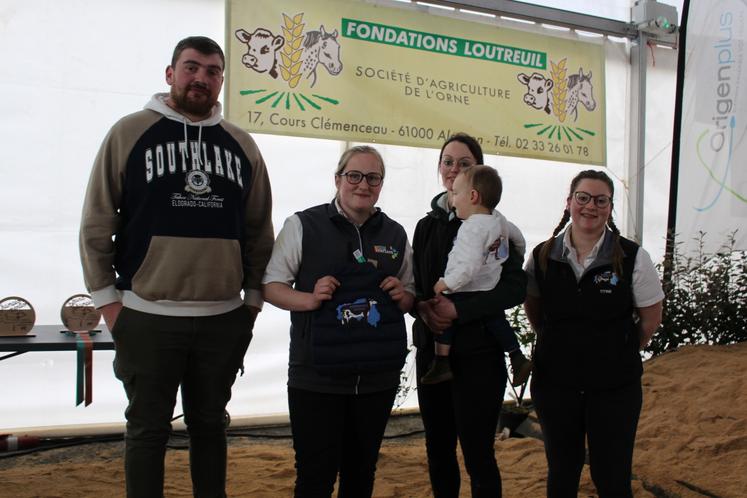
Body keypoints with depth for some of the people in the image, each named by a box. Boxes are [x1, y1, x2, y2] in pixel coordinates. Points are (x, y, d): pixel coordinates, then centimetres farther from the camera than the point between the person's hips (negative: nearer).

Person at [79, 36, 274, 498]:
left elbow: (259, 229, 12)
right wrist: (108, 299, -4)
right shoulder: (130, 132, 0)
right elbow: (97, 223, -1)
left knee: (210, 425, 15)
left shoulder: (242, 145, 8)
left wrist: (253, 297, 8)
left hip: (224, 318, 3)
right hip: (147, 317, -2)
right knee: (148, 428, 8)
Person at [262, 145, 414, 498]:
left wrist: (402, 296, -3)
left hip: (378, 377, 4)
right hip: (316, 376, -4)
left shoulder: (395, 235, 9)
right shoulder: (304, 225, -3)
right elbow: (271, 285, -1)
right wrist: (309, 299, -18)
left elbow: (410, 297, 19)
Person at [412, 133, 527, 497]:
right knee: (438, 450, 13)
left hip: (478, 352, -5)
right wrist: (423, 307, -9)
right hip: (431, 349, 5)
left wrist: (458, 310, -20)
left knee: (477, 454, -2)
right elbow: (414, 285, 14)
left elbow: (516, 288, -11)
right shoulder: (427, 225, 10)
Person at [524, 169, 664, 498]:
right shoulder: (542, 256, -2)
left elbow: (651, 318, 2)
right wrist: (562, 346, 11)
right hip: (555, 382, 2)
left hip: (614, 387, -2)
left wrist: (619, 353, 7)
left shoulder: (632, 258, -9)